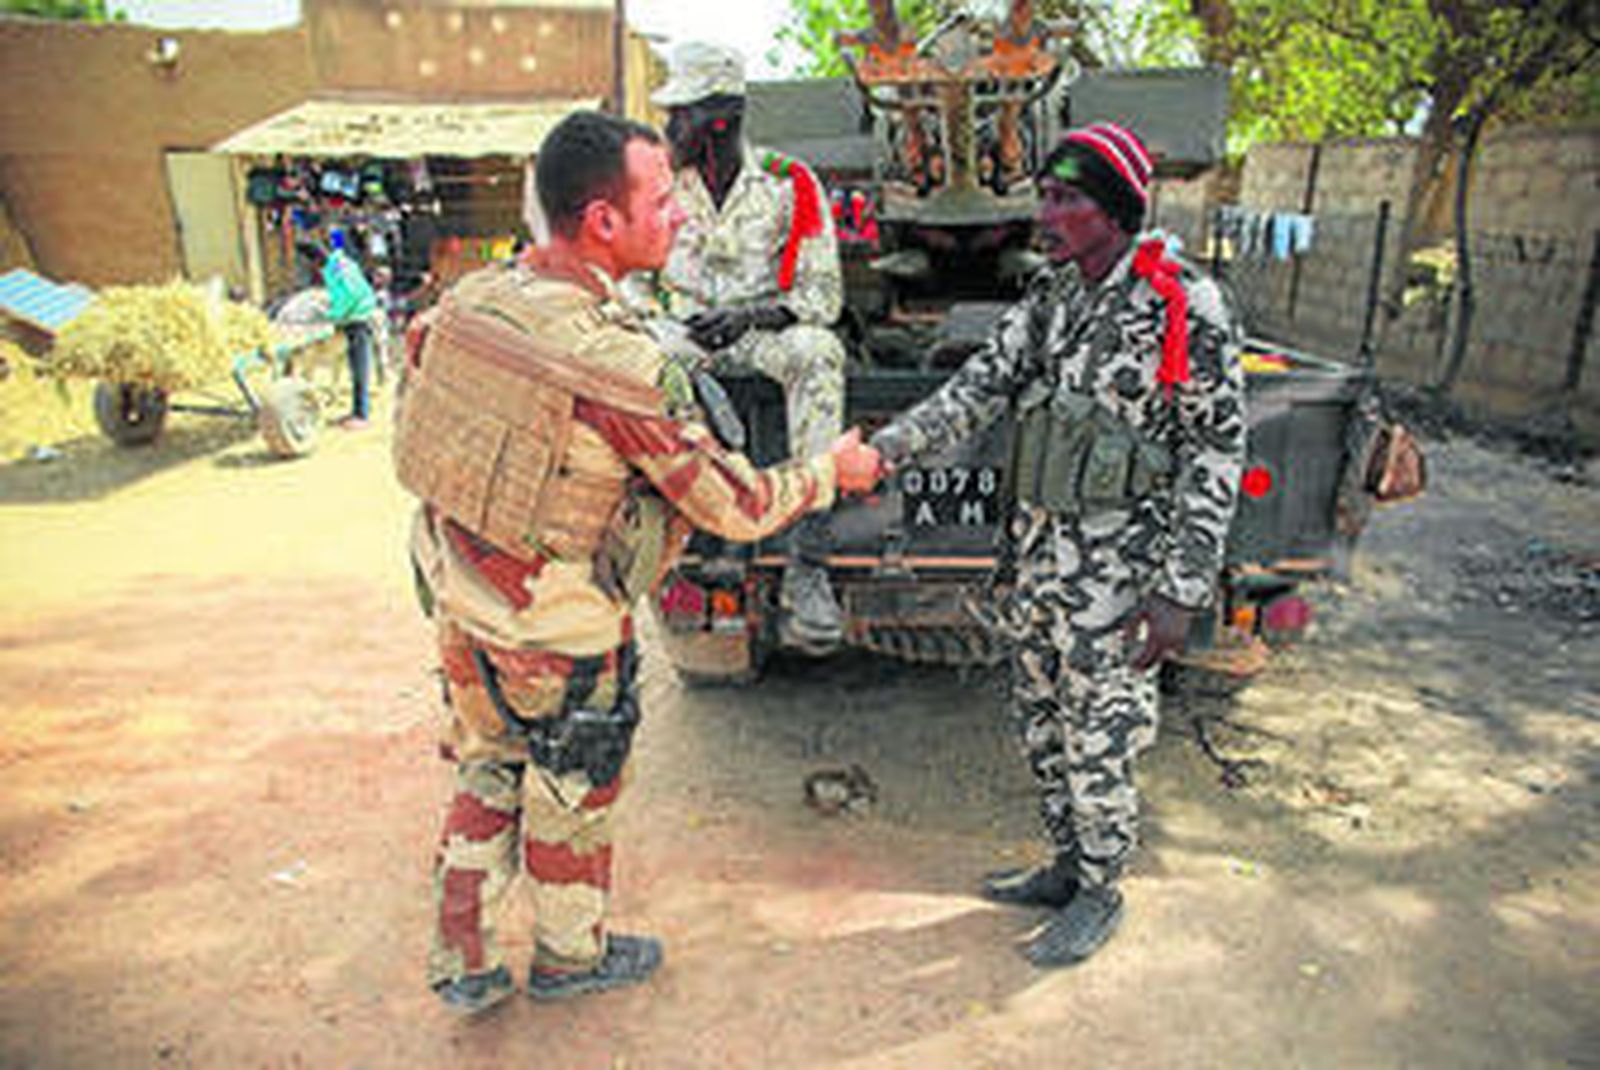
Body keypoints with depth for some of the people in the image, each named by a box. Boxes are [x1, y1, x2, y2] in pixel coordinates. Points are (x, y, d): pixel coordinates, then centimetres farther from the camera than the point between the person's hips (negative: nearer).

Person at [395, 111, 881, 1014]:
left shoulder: (473, 297, -5)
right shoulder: (623, 364, -29)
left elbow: (416, 409, 8)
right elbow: (737, 507, -21)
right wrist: (832, 472, -3)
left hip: (458, 593, 7)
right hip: (558, 629, -7)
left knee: (487, 771, 24)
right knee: (573, 794, 17)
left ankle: (464, 964, 39)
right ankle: (571, 955, 41)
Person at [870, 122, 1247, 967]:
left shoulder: (1186, 309, -14)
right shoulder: (1050, 297, 6)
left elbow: (1217, 454, -12)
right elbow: (978, 387, 3)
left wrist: (1181, 590, -15)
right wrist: (882, 449, -10)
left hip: (1116, 568, -7)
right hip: (1038, 549, 7)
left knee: (1097, 744, 6)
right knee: (1040, 725, 18)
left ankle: (1100, 894, 28)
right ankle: (1067, 864, 38)